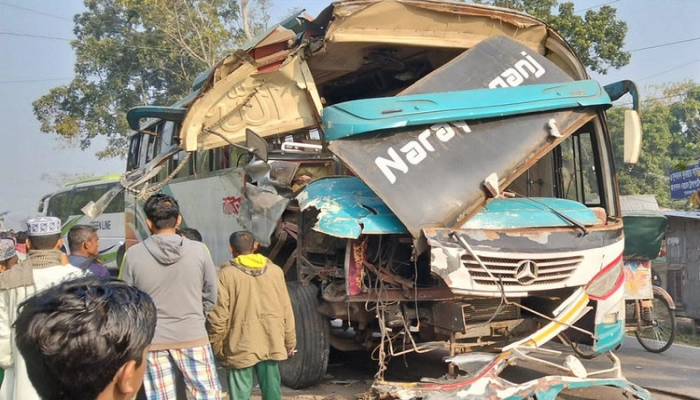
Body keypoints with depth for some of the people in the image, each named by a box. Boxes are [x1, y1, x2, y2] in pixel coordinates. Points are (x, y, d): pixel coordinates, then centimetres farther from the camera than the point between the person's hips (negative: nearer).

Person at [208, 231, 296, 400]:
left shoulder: (226, 274, -8)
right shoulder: (275, 271, 4)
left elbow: (218, 316, -9)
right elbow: (286, 310, 6)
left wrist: (216, 345, 2)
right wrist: (290, 340, 15)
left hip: (240, 346, -4)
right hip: (271, 343, 4)